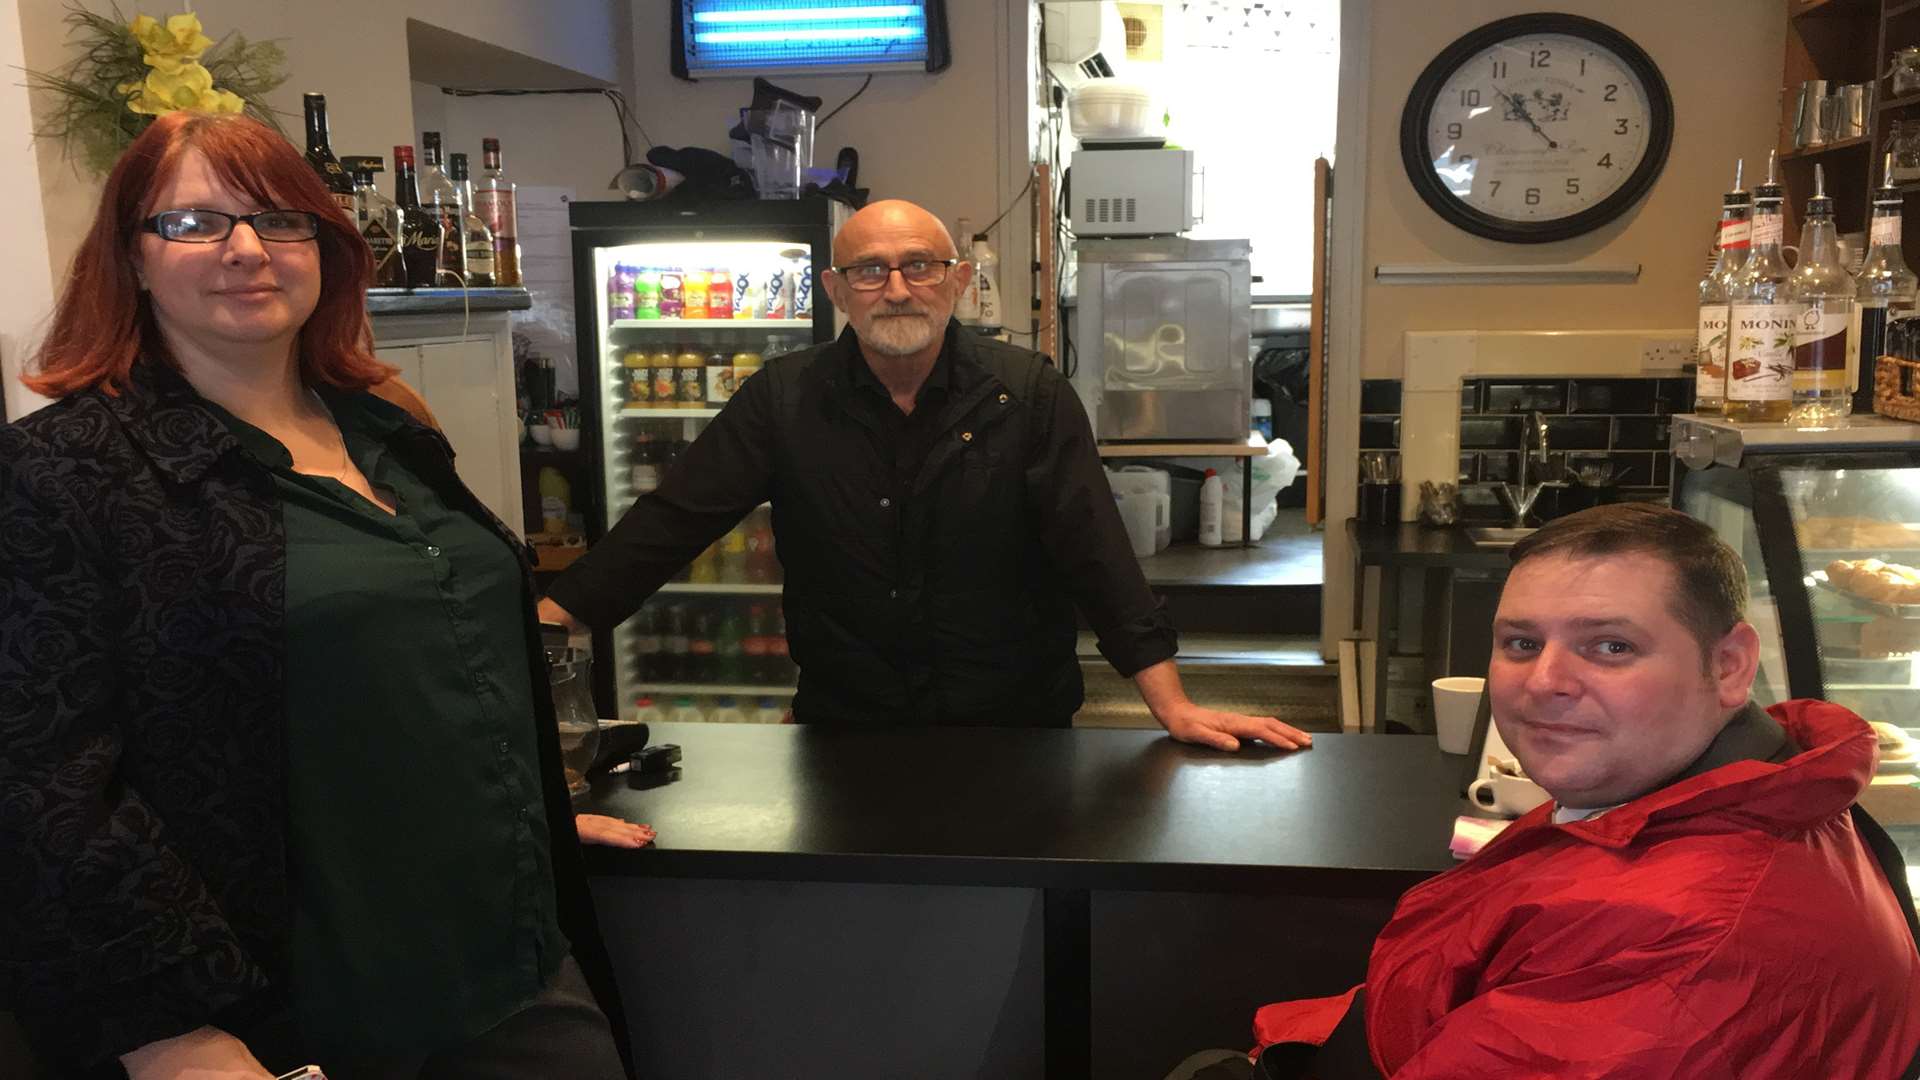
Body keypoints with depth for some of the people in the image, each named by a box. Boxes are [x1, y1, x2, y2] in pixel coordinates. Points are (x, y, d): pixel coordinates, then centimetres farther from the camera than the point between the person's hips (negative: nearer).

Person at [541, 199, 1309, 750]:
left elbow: (1095, 548, -11)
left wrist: (1174, 707, -18)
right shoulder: (784, 399, -2)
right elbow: (669, 523, -5)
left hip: (1015, 729, -1)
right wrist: (540, 629, -15)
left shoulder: (1030, 396, -6)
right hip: (842, 729, 1)